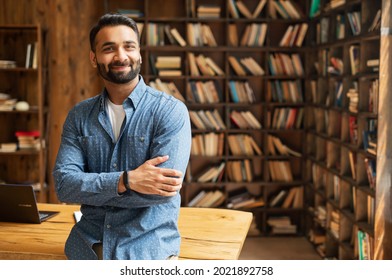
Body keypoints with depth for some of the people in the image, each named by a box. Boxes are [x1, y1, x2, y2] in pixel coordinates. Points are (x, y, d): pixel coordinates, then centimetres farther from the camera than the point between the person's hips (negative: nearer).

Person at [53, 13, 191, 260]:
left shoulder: (171, 111, -7)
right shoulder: (79, 115, 5)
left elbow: (162, 190, -17)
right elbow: (64, 185, -5)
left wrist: (88, 189, -9)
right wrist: (126, 180, -19)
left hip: (148, 246, -2)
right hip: (87, 245, 3)